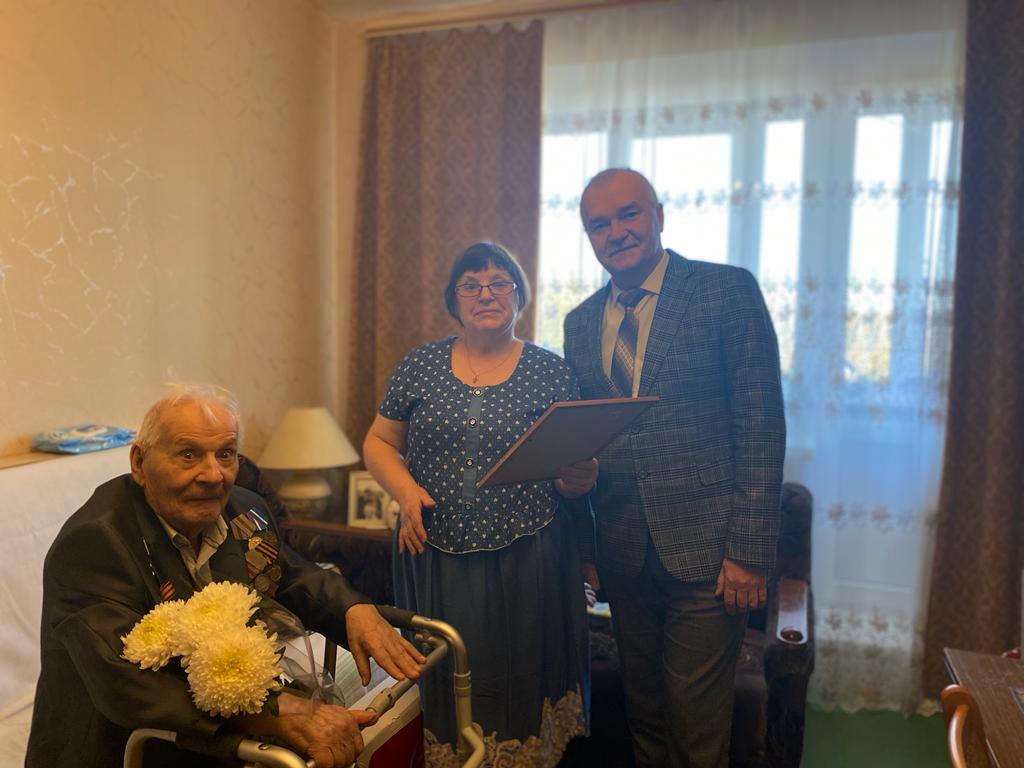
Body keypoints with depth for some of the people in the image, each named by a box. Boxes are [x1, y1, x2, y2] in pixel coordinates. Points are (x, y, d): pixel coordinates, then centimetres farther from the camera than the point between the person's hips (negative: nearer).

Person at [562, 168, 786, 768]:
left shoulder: (728, 290, -6)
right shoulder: (581, 322, 9)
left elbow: (761, 424, -10)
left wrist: (748, 551, -14)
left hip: (704, 544, -4)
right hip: (622, 551, 5)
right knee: (643, 709, 20)